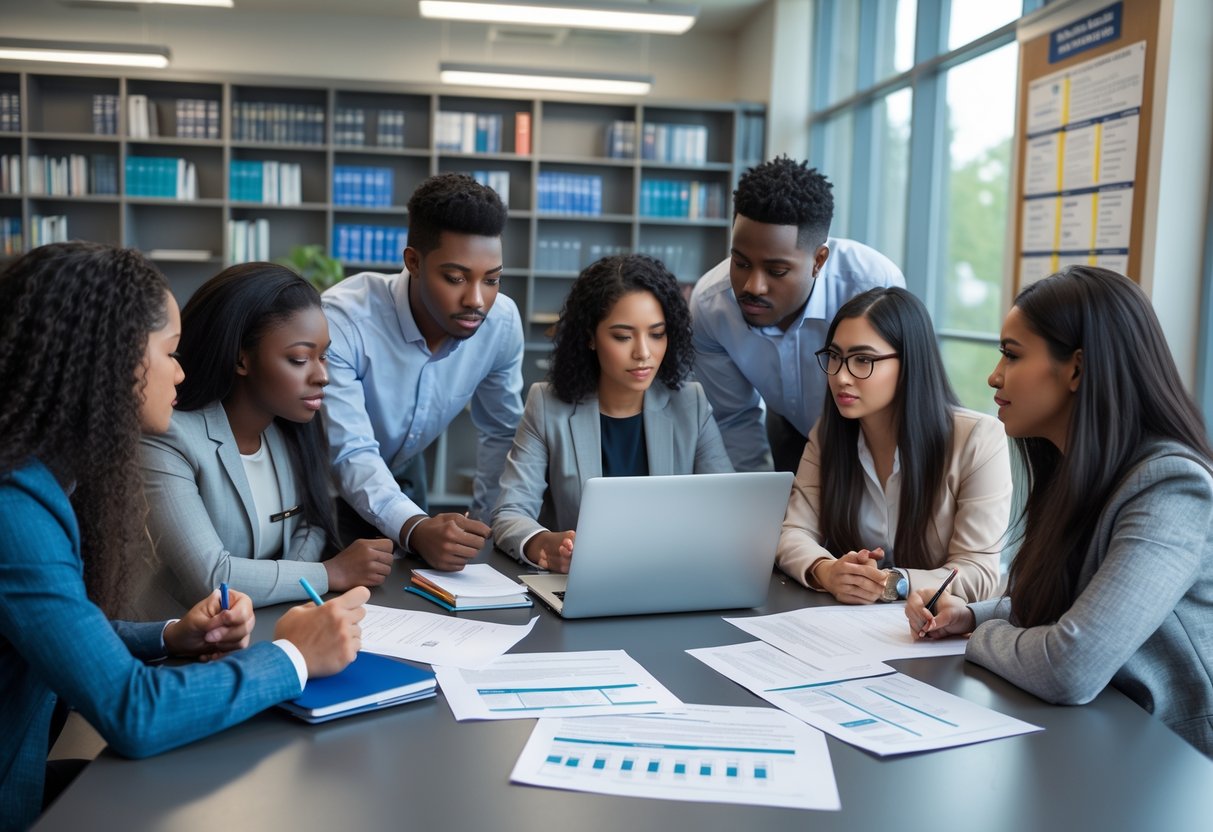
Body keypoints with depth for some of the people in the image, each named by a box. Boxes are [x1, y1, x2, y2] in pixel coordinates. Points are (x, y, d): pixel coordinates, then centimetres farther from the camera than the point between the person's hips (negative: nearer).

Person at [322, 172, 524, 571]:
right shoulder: (344, 319, -29)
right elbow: (351, 454, -31)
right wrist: (416, 529, -46)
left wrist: (484, 526, -2)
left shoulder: (502, 321, -16)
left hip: (403, 478, 3)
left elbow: (501, 432, 0)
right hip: (324, 482, -2)